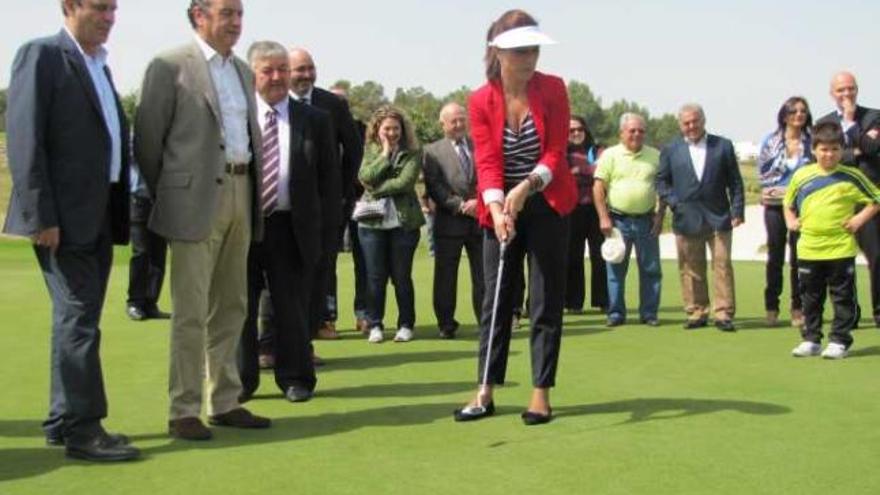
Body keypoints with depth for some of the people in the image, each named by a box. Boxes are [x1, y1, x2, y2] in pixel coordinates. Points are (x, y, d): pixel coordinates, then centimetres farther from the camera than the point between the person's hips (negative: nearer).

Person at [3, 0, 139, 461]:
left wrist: (122, 214, 12)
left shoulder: (100, 65, 18)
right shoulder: (41, 55, -6)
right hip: (62, 217, -8)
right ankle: (82, 429, -2)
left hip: (99, 217, 8)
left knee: (78, 320, 12)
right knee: (78, 319, -8)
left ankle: (62, 422, 21)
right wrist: (41, 215, -19)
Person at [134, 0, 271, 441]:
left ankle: (225, 403, 20)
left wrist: (255, 196, 12)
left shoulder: (243, 71, 16)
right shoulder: (171, 66, -5)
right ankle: (184, 411, 4)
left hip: (240, 197, 7)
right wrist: (166, 196, 0)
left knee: (230, 307, 11)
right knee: (190, 312, -4)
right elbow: (147, 137, -4)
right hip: (196, 200, -7)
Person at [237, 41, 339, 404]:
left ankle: (295, 378, 21)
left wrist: (328, 231, -1)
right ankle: (241, 379, 21)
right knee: (240, 306, 8)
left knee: (292, 307, 7)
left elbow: (329, 180, 5)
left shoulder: (315, 121, 4)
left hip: (291, 227, 0)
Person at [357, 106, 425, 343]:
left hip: (404, 221, -2)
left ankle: (406, 325, 16)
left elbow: (404, 182, -13)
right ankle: (375, 325, 16)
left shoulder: (411, 152, 0)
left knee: (402, 276, 4)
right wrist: (385, 154, -7)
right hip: (372, 221, 2)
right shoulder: (370, 150, 8)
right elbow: (366, 177, -9)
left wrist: (376, 189, -8)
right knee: (375, 277, 6)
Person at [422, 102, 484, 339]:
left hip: (480, 219, 2)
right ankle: (446, 324, 13)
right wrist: (462, 206, -14)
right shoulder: (432, 151, 4)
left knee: (484, 275, 4)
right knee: (445, 277, 3)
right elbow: (434, 188, -6)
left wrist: (480, 202, -12)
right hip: (449, 222, -2)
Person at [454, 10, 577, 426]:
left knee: (546, 299, 1)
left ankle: (541, 392, 8)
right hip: (500, 210, 1)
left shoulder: (553, 89, -6)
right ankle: (485, 392, 11)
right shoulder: (481, 101, -5)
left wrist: (525, 189, -25)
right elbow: (486, 162, -11)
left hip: (547, 206, -1)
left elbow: (555, 153, -10)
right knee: (495, 298, 4)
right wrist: (497, 206, -28)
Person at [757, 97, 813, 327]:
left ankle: (798, 307, 9)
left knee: (799, 256, 1)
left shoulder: (811, 142, 1)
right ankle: (772, 307, 14)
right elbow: (763, 172, 3)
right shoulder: (770, 141, 3)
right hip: (775, 204, 0)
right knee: (775, 256, 6)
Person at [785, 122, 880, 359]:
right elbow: (788, 203, 20)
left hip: (841, 248, -3)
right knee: (811, 298, 11)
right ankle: (811, 340, 21)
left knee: (843, 297, 3)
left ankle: (839, 341, 11)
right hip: (809, 248, 3)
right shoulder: (801, 176, 5)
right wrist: (791, 221, 5)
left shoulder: (851, 177, -2)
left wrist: (860, 218, -7)